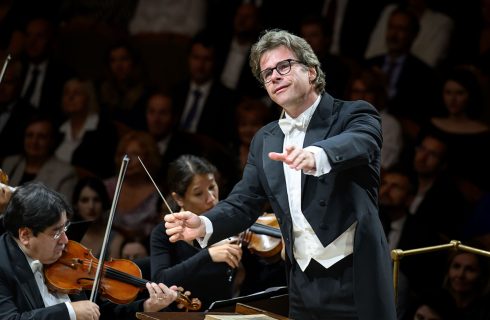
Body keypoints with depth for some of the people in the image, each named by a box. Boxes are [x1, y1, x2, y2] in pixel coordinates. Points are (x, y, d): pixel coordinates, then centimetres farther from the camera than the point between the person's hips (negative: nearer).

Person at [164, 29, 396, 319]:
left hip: (356, 280, -5)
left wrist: (316, 156, -48)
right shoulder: (265, 141, 14)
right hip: (303, 284, 5)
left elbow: (358, 142, -25)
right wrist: (204, 225, -12)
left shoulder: (355, 116, -3)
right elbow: (244, 203, 10)